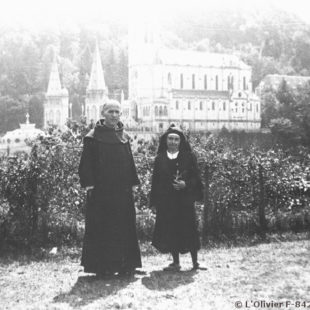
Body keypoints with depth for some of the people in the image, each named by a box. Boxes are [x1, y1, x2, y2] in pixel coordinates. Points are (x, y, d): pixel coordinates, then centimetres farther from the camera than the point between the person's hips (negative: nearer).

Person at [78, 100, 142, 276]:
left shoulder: (124, 137, 13)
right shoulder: (94, 137, -3)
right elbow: (86, 163, -6)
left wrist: (132, 183, 10)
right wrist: (89, 184, -13)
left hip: (122, 191, 5)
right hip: (101, 190, -5)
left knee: (125, 227, 6)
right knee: (101, 228, -2)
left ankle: (125, 265, 13)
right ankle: (102, 266, 4)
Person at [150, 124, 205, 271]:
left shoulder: (188, 157, 2)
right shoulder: (160, 159, 7)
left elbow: (195, 177, 1)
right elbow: (155, 180, 7)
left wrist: (185, 184, -17)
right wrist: (155, 201, 2)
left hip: (185, 200, -2)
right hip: (166, 202, 2)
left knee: (188, 230, 0)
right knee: (170, 232, 3)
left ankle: (195, 262, 11)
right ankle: (176, 262, 14)